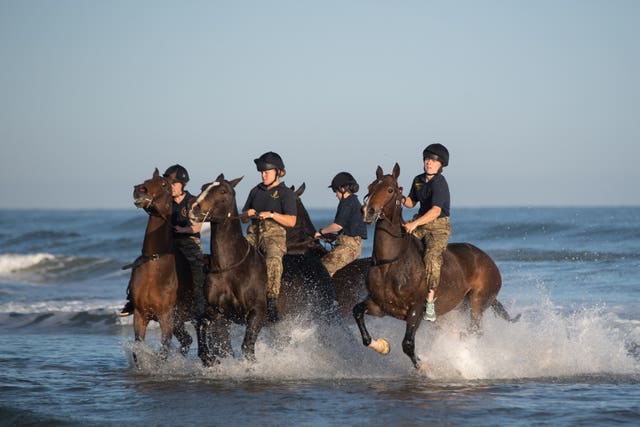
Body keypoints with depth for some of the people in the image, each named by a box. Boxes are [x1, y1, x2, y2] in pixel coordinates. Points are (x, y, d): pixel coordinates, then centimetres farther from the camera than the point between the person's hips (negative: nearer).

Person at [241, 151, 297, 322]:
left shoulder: (286, 193, 5)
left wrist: (271, 215, -17)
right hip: (253, 234, 5)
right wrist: (248, 214, 2)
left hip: (275, 236, -5)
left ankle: (272, 300, -41)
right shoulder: (256, 191, 21)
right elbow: (243, 217, 26)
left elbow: (291, 221, -5)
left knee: (273, 259, -36)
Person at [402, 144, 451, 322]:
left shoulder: (440, 183, -15)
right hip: (419, 224, 8)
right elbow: (411, 202, 23)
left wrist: (415, 223, -35)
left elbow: (436, 211, -26)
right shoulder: (419, 180, 9)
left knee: (432, 257, -30)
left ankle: (430, 302, -34)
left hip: (439, 227, -8)